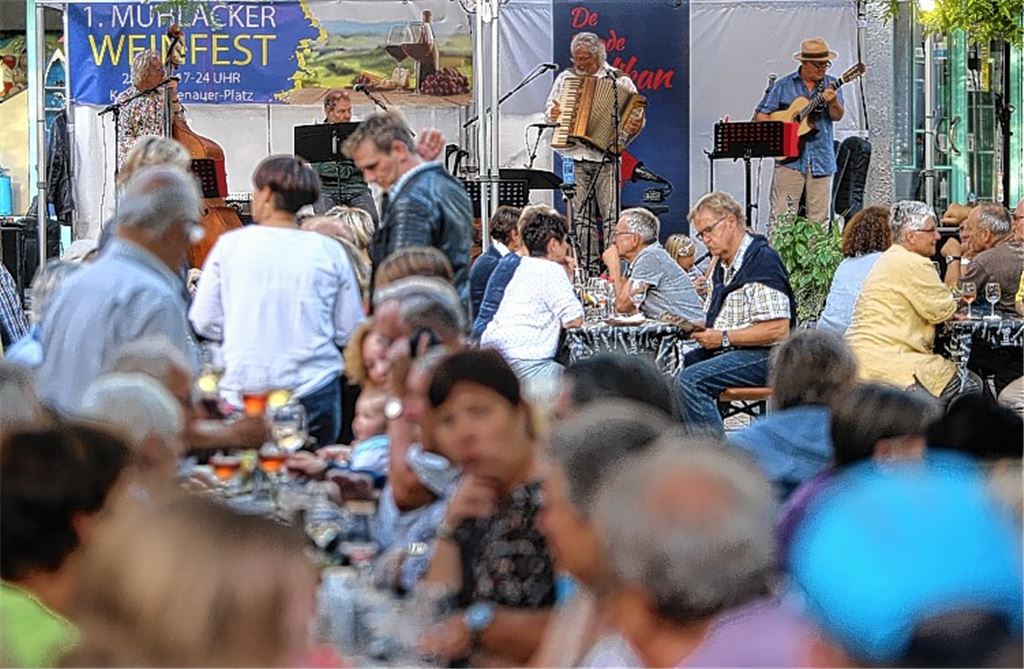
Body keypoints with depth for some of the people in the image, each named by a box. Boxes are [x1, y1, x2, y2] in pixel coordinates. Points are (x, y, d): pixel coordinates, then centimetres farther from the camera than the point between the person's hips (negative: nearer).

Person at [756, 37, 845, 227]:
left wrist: (832, 102, -26)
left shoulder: (831, 85, 7)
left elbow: (838, 116, -5)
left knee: (819, 219, 3)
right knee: (782, 217, -7)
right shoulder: (784, 85, 5)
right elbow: (761, 115, 7)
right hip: (789, 159, -1)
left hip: (821, 160, 2)